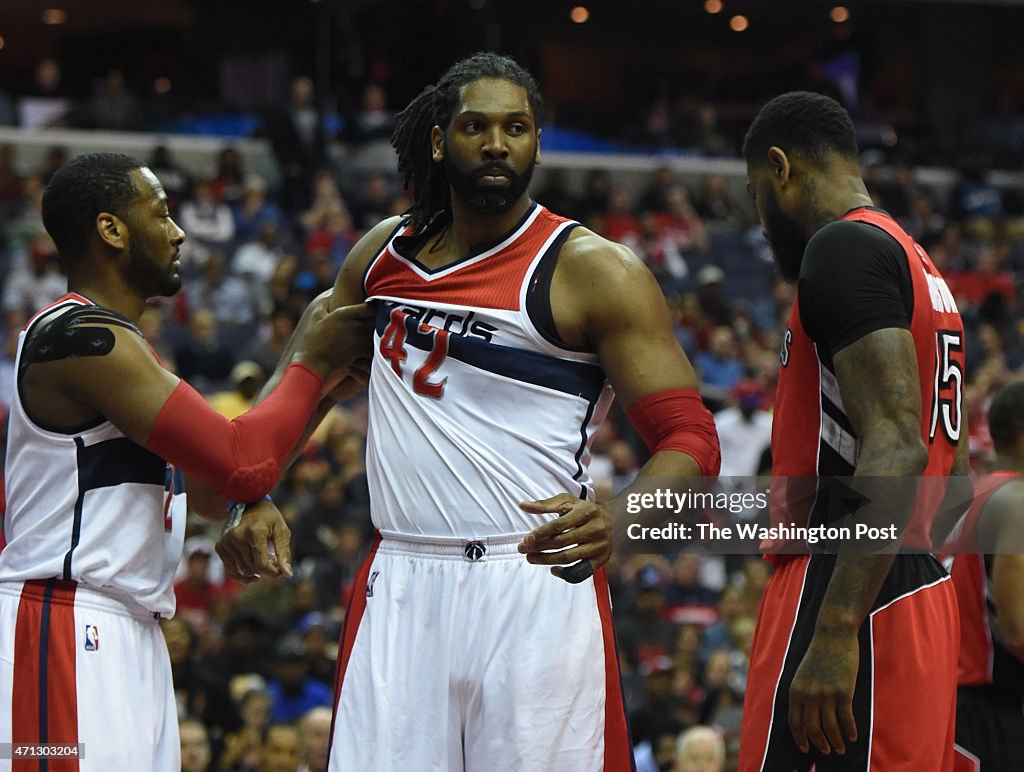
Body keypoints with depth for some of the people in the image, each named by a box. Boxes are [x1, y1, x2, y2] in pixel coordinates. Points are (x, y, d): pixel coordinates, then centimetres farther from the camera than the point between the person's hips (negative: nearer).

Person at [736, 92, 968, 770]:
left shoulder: (843, 249, -10)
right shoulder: (922, 269, 21)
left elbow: (897, 449, -22)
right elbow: (954, 470, 25)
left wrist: (836, 633, -26)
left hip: (850, 608, -10)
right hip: (926, 597, 10)